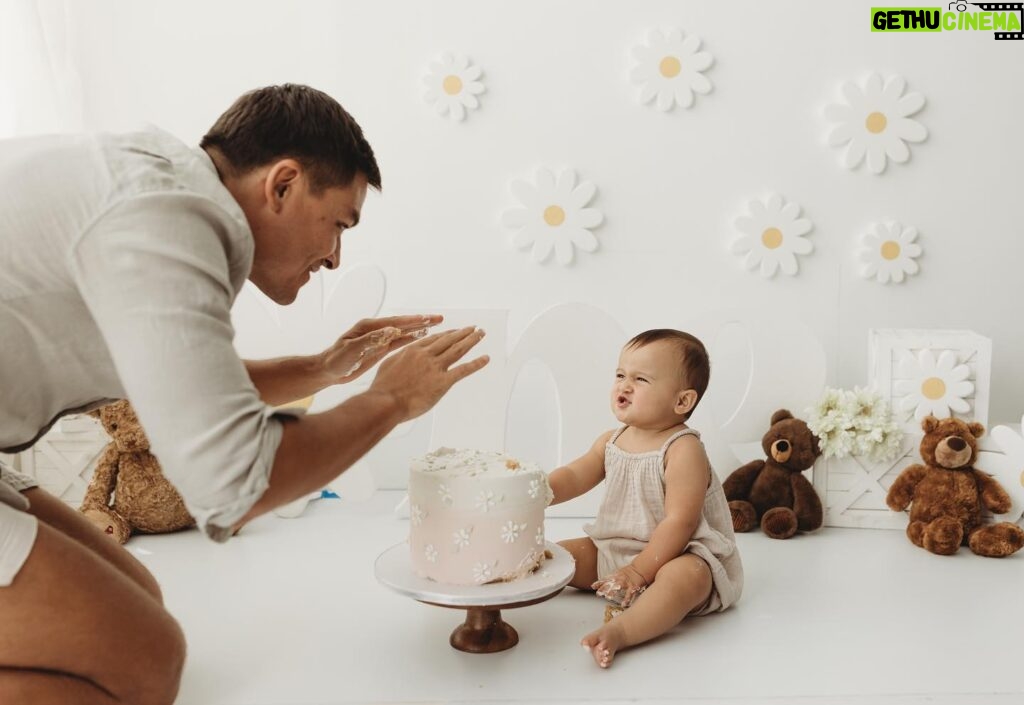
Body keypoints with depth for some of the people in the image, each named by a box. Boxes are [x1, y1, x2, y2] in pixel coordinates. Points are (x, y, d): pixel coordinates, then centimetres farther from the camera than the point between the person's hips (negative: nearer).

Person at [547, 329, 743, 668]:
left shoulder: (683, 450, -20)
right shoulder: (611, 441, 4)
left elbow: (679, 522, -24)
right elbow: (572, 477, 3)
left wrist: (640, 569, -25)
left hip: (678, 555, -8)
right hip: (613, 551, 9)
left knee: (682, 576, -40)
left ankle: (620, 631, -58)